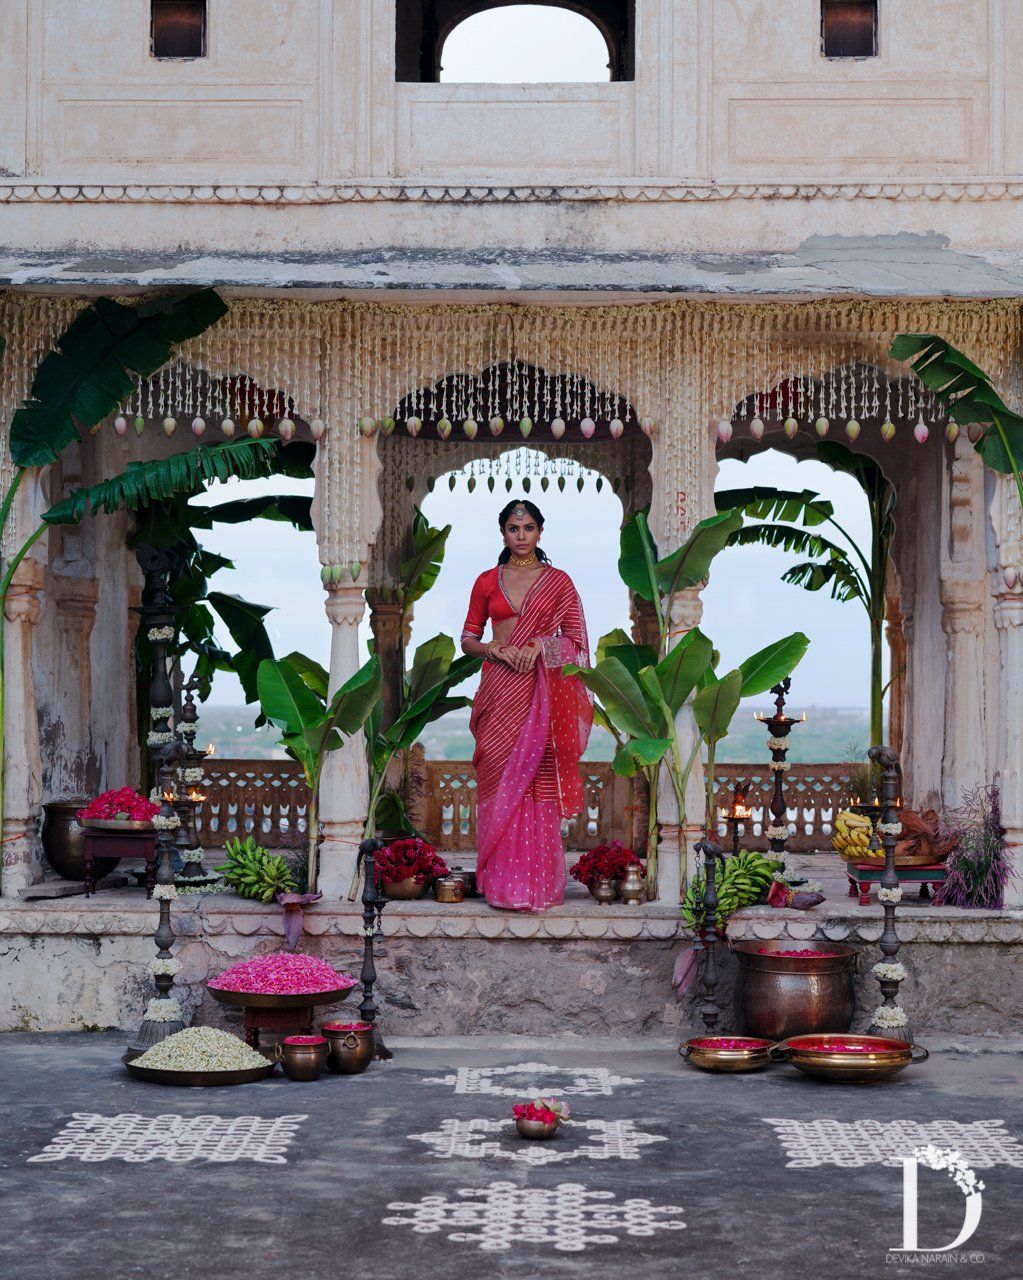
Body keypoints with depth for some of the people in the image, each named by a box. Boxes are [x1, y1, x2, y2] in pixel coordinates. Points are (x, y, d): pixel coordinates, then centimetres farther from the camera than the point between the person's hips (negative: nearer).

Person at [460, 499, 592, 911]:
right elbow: (468, 640, 12)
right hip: (499, 690, 1)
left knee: (536, 783, -5)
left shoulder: (558, 581, 7)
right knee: (500, 781, -3)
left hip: (541, 691, -1)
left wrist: (540, 645, -12)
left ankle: (538, 881, 1)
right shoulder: (487, 581, 11)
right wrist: (495, 648, -9)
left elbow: (574, 638, 5)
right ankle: (502, 881, 2)